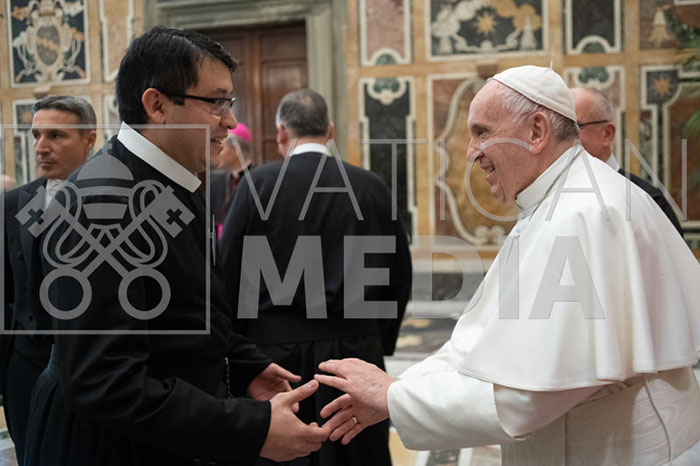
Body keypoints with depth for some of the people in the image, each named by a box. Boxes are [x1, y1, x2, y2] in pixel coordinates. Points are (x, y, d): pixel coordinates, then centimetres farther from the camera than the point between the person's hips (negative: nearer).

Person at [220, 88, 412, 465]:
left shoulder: (258, 184, -6)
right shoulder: (371, 187, 0)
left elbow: (228, 271, -6)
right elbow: (399, 272, 5)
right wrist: (382, 341, 16)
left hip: (275, 349, -2)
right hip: (355, 347, 2)